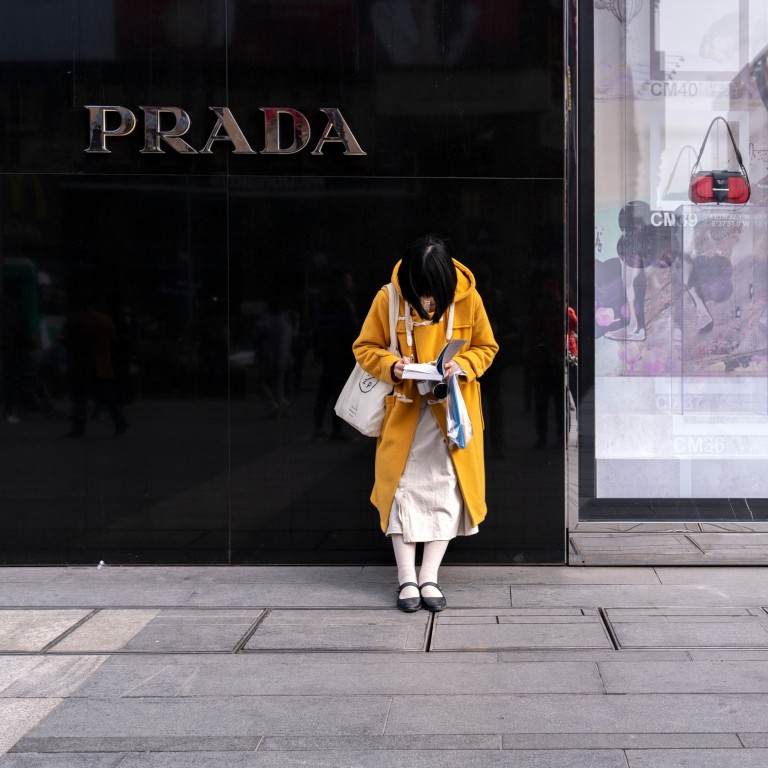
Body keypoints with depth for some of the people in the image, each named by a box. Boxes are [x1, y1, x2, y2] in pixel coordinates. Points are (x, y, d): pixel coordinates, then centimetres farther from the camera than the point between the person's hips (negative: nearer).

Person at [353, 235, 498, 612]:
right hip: (404, 409, -1)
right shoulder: (388, 298, -13)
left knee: (448, 490, 0)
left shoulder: (468, 299, -10)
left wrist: (461, 365, -18)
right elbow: (364, 348, -3)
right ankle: (406, 578, 7)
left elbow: (486, 348, 2)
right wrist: (392, 366, -22)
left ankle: (429, 576, 9)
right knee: (402, 488, 0)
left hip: (452, 409, 1)